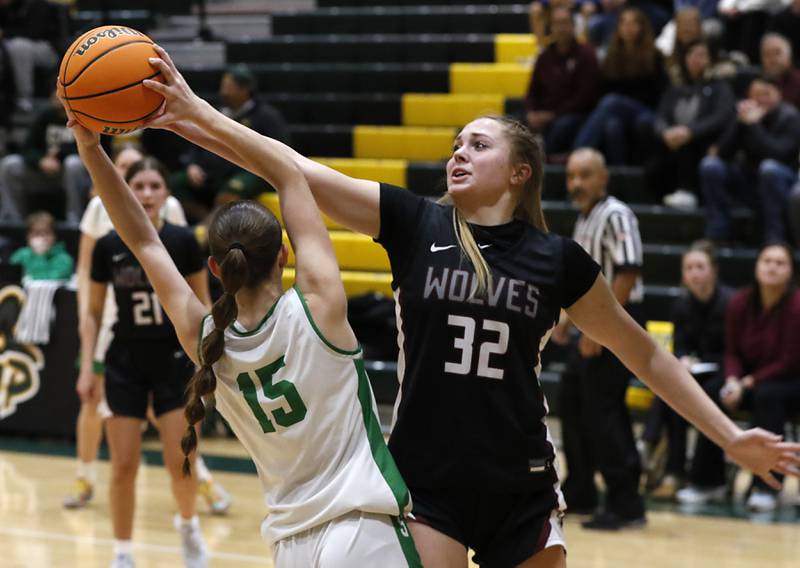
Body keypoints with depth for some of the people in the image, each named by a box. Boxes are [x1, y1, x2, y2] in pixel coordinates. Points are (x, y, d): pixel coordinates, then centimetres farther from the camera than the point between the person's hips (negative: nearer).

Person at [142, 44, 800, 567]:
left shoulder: (557, 260, 0)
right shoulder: (414, 224, -1)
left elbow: (644, 355, 9)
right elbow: (297, 171, -8)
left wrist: (730, 436, 6)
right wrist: (199, 116, -16)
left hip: (520, 492, 1)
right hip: (425, 482, -1)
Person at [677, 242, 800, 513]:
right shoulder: (740, 303, -5)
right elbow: (732, 352, 3)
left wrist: (748, 383, -20)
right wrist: (732, 380, -18)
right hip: (747, 379, 5)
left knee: (767, 395, -36)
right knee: (711, 391, -21)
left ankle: (767, 486, -31)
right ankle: (709, 481, -13)